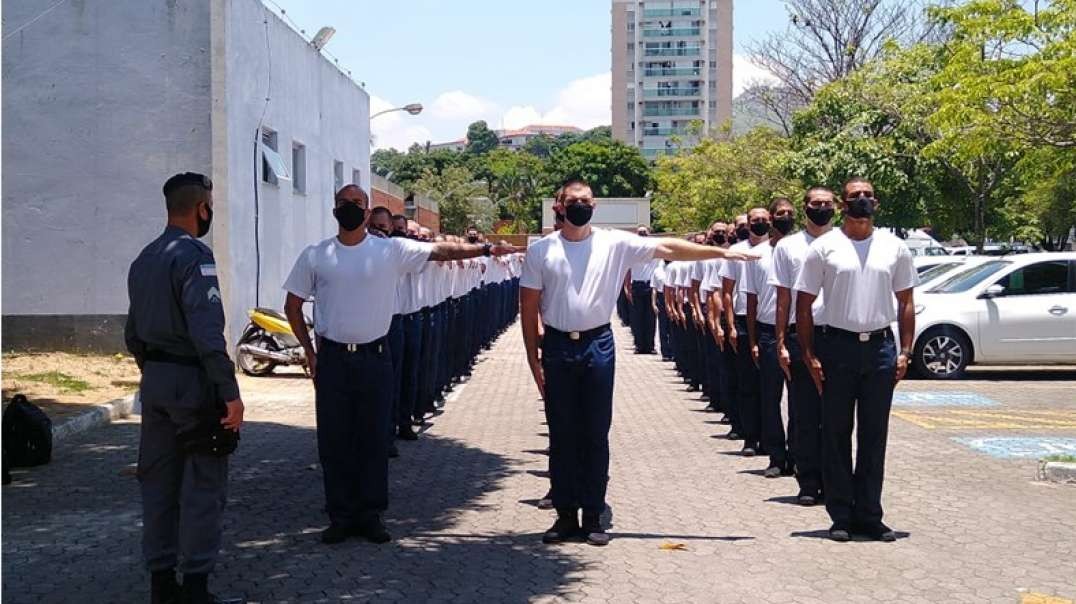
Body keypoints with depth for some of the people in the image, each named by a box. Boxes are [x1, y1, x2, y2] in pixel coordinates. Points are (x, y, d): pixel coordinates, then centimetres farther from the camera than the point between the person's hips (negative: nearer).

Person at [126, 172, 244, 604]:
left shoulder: (143, 259, 12)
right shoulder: (194, 255, -14)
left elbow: (133, 333, 17)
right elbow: (207, 332, -22)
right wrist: (230, 393, -21)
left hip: (154, 382, 8)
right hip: (191, 379, -8)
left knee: (158, 482, 12)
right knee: (202, 485, -1)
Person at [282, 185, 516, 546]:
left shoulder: (390, 250, 0)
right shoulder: (315, 256, 2)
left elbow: (440, 251, -3)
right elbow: (293, 305, 9)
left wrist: (486, 249, -12)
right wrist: (309, 351, 4)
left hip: (374, 357, 0)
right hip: (332, 358, 0)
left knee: (374, 439, 5)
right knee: (334, 441, 4)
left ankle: (370, 515, 16)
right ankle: (340, 517, 15)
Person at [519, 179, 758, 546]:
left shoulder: (614, 244, 1)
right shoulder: (541, 251, 1)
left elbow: (667, 249, -2)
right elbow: (529, 309, 2)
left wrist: (720, 253, -8)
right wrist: (533, 359, -2)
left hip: (598, 345, 0)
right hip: (557, 347, 0)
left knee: (596, 436, 4)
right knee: (562, 436, 6)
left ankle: (593, 517, 12)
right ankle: (565, 515, 14)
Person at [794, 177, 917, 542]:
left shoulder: (894, 248, 8)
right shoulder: (824, 248, 1)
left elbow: (906, 302, 11)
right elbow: (804, 304, 1)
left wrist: (905, 352, 2)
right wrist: (809, 355, -6)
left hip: (881, 347, 2)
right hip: (838, 346, -2)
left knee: (874, 435, 6)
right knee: (836, 433, 2)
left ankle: (869, 515, 14)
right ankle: (841, 516, 10)